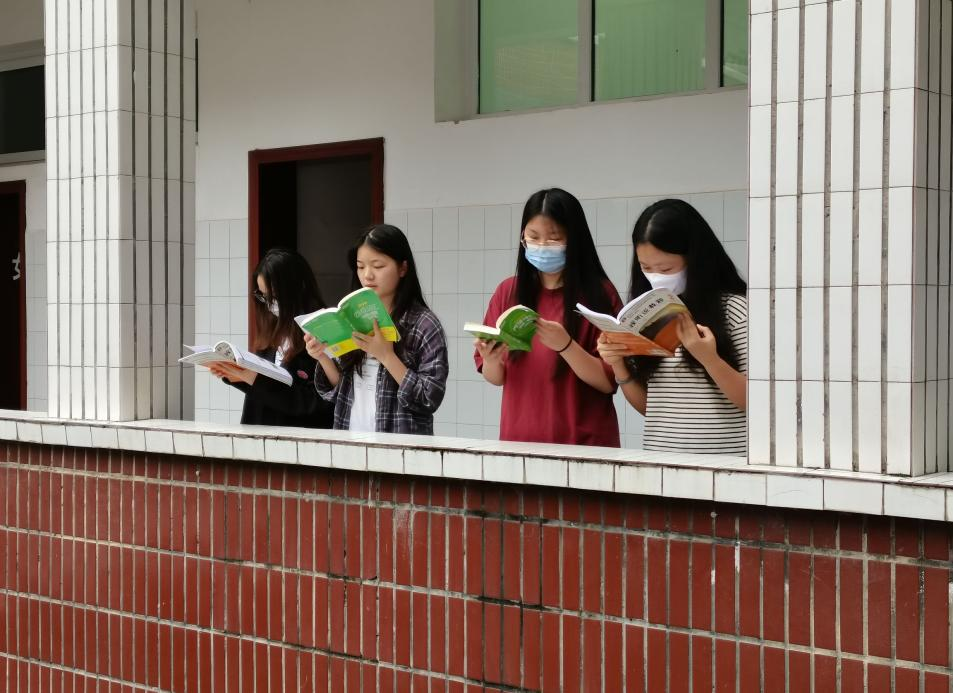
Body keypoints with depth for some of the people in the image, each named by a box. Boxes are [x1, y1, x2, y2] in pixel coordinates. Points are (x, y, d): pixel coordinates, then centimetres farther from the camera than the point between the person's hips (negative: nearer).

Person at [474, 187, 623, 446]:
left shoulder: (599, 293, -7)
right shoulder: (508, 291, 3)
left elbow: (609, 382, -10)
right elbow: (496, 378, 7)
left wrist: (565, 346, -24)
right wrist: (491, 360, -13)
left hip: (583, 445, -3)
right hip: (519, 440, 3)